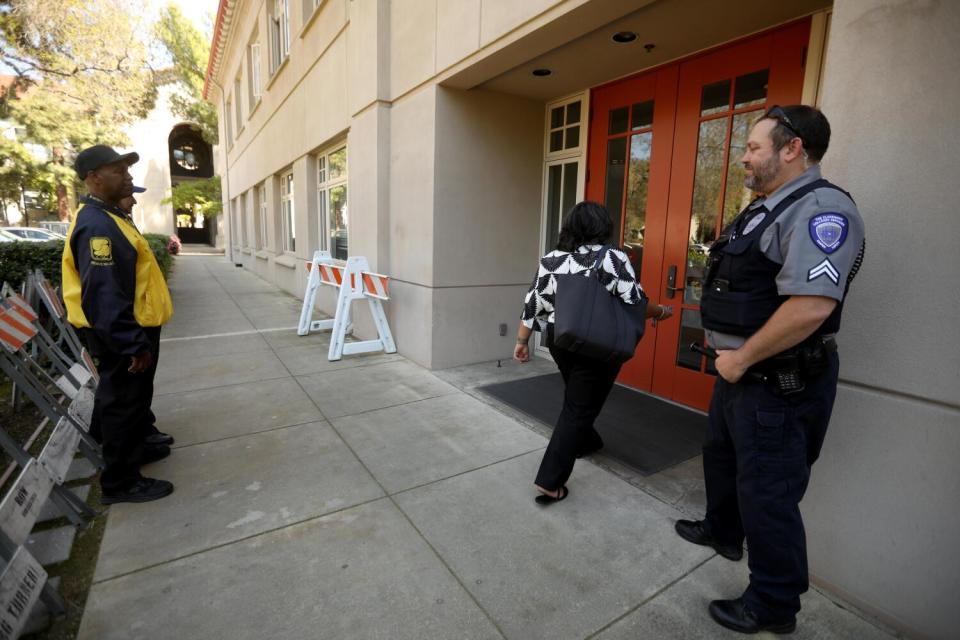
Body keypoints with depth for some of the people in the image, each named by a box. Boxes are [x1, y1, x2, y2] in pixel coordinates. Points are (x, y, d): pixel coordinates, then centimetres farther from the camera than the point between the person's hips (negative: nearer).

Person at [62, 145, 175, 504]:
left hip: (132, 330, 10)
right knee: (123, 404, 2)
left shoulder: (110, 216, 13)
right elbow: (104, 296, -28)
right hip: (120, 337, -10)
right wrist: (133, 345, -26)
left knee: (132, 399, 23)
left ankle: (134, 449, 42)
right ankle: (120, 482, 16)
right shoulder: (96, 225, -22)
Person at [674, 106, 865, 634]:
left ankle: (773, 606, 26)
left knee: (767, 493, 4)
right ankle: (723, 532, 50)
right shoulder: (767, 209, 12)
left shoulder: (821, 209, -20)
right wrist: (723, 335, 12)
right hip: (741, 371, 10)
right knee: (722, 456, 26)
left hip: (779, 383, -10)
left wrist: (740, 358, -22)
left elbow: (809, 307, -32)